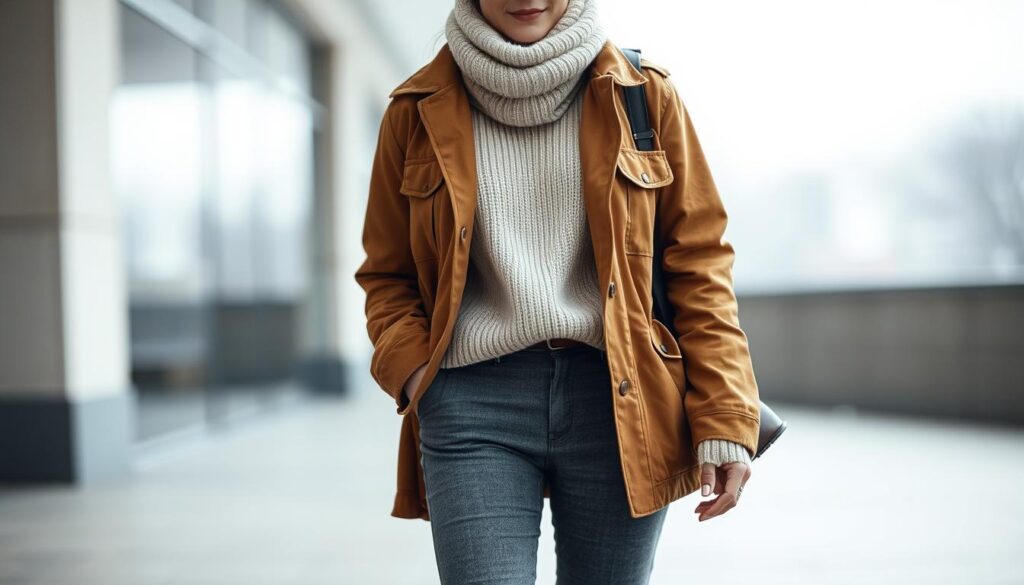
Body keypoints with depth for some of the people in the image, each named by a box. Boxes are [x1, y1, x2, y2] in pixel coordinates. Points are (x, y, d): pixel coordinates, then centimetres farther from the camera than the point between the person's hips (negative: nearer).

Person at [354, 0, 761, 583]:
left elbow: (699, 260, 6)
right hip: (473, 405, 0)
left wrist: (725, 419, -2)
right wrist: (415, 372, -5)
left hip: (619, 402, 1)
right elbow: (387, 274, 14)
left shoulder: (642, 94, 7)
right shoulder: (420, 111, 8)